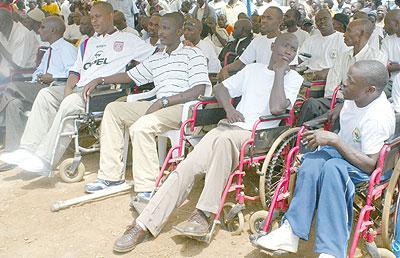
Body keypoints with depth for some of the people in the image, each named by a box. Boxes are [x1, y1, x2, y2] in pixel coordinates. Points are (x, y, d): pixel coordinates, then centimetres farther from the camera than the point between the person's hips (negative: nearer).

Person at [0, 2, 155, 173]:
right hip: (79, 89, 7)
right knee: (46, 94, -17)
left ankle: (45, 159, -35)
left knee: (70, 103, -33)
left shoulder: (127, 40, 12)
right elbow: (76, 70, 23)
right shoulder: (88, 43, 31)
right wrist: (69, 87, -1)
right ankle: (29, 150, -22)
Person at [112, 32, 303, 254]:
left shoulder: (292, 77, 11)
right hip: (230, 126, 4)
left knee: (223, 139, -40)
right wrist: (229, 108, 2)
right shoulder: (253, 69, 25)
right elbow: (220, 88, 22)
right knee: (186, 167, -19)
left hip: (256, 135, -4)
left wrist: (279, 71, -2)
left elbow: (276, 108, -9)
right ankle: (144, 225, -20)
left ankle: (204, 215, -38)